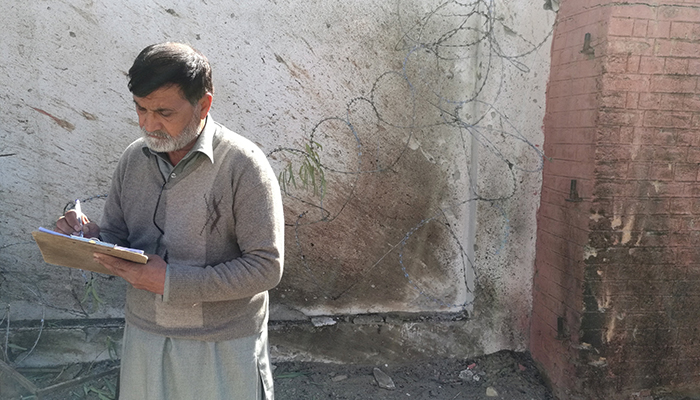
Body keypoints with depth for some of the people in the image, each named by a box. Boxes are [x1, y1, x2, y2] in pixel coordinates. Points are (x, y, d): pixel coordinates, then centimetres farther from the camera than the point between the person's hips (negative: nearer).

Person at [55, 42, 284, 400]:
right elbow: (117, 238, 10)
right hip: (144, 336, 5)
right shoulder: (133, 159, 2)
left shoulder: (243, 165, -16)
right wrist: (89, 237, -13)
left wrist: (172, 282, -24)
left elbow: (266, 267, -20)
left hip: (222, 346, -4)